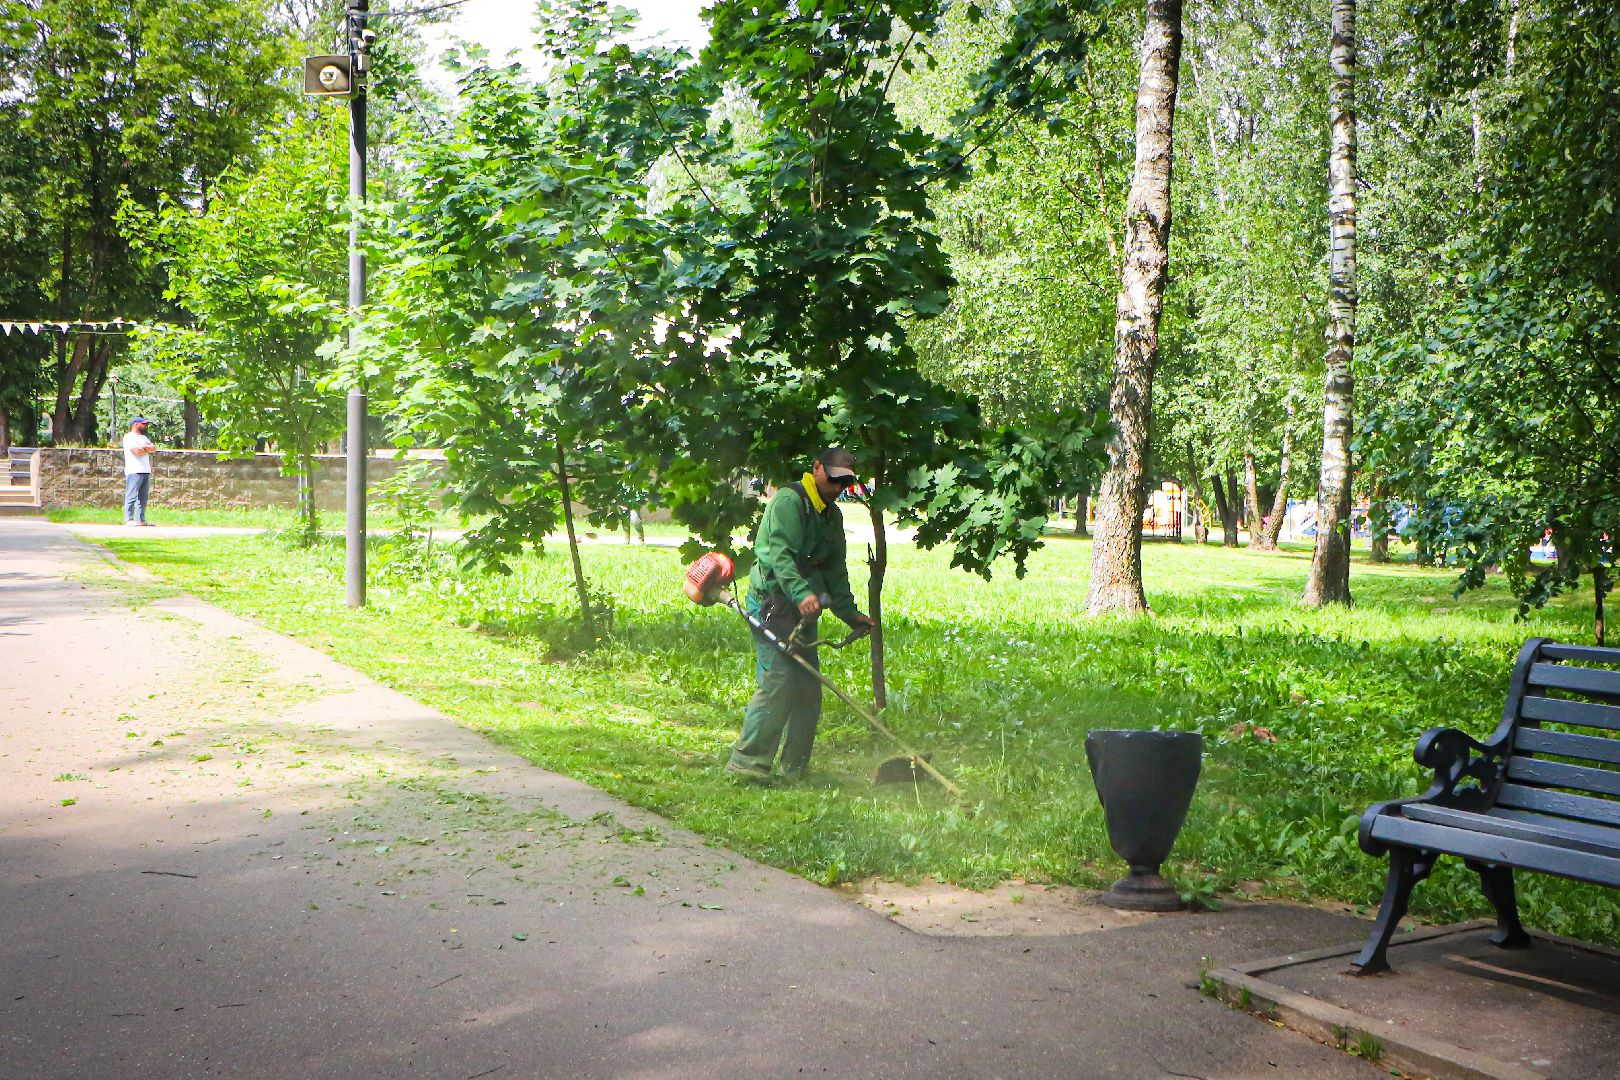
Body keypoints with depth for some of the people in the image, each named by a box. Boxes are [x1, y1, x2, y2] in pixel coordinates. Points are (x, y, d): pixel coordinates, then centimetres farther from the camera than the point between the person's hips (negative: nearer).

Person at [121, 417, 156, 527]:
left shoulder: (143, 438, 22)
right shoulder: (129, 437, -5)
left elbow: (154, 448, 10)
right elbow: (137, 451, -17)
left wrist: (144, 447, -8)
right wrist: (147, 449, 1)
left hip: (146, 471, 9)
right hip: (134, 471, -9)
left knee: (143, 497, 8)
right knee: (132, 496, -10)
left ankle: (140, 519, 11)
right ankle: (129, 519, -12)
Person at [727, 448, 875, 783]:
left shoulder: (833, 515, 19)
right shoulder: (789, 500, -10)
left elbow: (835, 570, 27)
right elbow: (779, 553, -23)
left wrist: (849, 612, 23)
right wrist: (801, 593, -36)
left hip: (802, 611, 9)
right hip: (772, 602, -9)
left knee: (809, 690, 7)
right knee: (778, 680, -18)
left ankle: (795, 769, 14)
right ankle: (747, 761, -14)